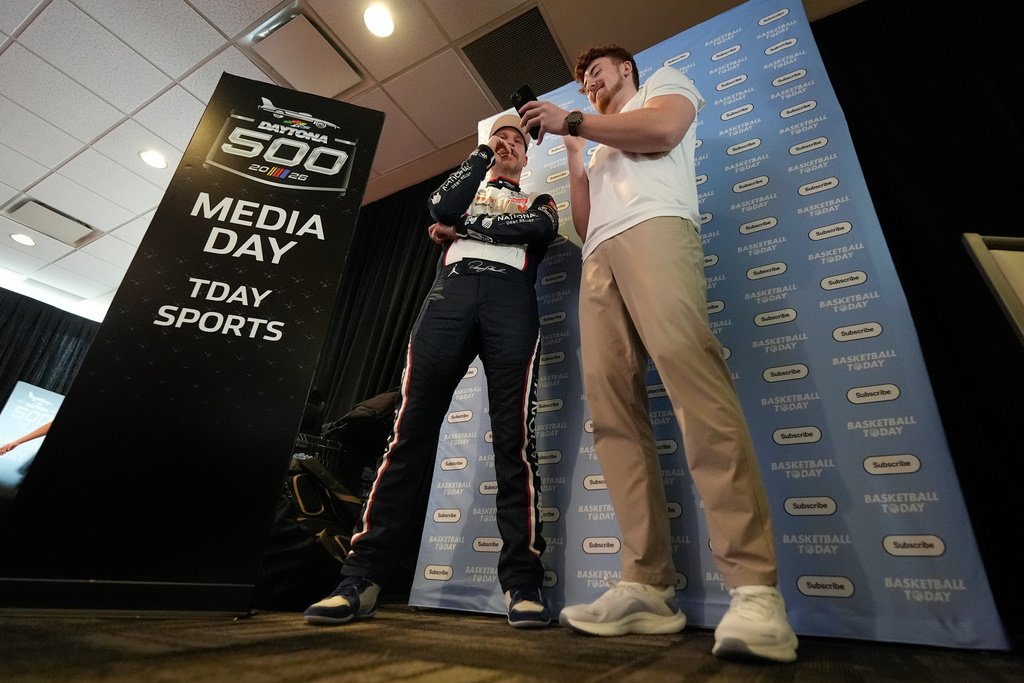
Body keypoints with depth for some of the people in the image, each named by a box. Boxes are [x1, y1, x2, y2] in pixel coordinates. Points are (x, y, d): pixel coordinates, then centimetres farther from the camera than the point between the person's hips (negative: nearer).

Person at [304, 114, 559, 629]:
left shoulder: (537, 201, 31)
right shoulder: (465, 185, 34)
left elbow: (540, 229, 6)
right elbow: (441, 206, 9)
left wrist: (462, 228, 7)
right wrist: (483, 153, 18)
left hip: (511, 302, 0)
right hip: (450, 296, 1)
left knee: (515, 441, -12)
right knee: (410, 432, -9)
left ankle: (522, 583, -8)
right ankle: (362, 578, -5)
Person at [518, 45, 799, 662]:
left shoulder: (666, 82, 28)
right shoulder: (602, 145, 42)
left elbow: (661, 130, 2)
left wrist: (570, 120, 10)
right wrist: (572, 150, 32)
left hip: (655, 230, -6)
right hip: (599, 260, 6)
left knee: (694, 379, -28)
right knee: (613, 410, -13)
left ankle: (756, 591, -28)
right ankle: (648, 588, -15)